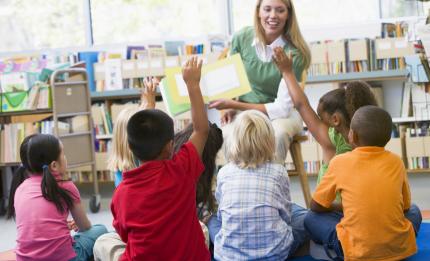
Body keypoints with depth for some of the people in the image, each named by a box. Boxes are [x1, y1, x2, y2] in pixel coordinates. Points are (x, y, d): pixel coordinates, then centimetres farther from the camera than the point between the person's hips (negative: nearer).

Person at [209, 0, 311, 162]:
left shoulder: (294, 53, -18)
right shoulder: (242, 38, -7)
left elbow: (282, 108, -19)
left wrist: (234, 104, -21)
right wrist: (231, 107, -8)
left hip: (282, 113, -2)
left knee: (278, 133, -36)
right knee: (227, 134, -32)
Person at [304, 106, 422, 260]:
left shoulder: (340, 162, -2)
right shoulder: (395, 161, 4)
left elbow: (316, 206, 9)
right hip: (400, 247, 3)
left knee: (311, 218, 17)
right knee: (413, 211, 32)